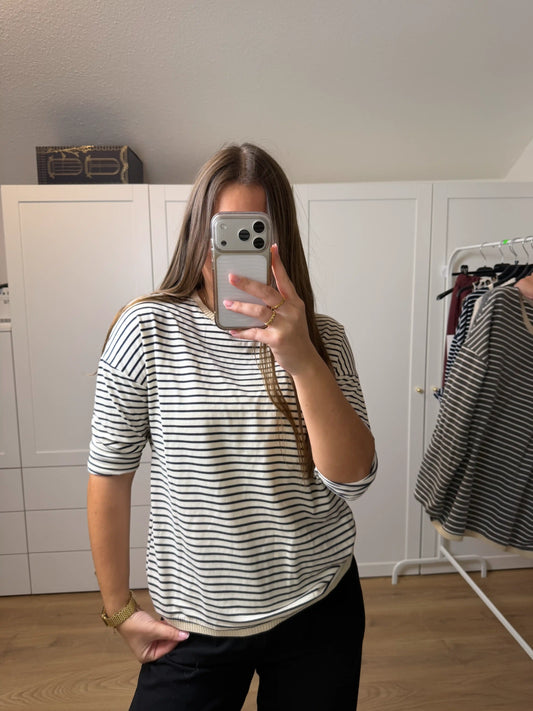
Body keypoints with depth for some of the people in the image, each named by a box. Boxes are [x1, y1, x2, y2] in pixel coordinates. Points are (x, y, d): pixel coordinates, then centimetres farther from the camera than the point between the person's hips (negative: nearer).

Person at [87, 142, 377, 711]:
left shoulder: (320, 338, -6)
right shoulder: (148, 330, -12)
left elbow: (353, 479, -16)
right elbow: (110, 475, -6)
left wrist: (301, 359, -31)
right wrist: (119, 609, 1)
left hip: (318, 608, 3)